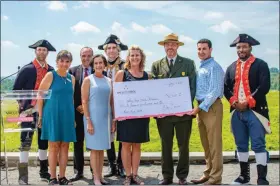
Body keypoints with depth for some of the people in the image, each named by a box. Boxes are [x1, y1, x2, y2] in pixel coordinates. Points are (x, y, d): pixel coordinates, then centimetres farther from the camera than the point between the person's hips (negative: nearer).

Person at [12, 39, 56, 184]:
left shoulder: (51, 70, 6)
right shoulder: (27, 69, -4)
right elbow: (16, 89, 0)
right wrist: (22, 104, -3)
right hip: (29, 109, -4)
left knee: (44, 142, 11)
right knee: (26, 142, -6)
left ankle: (44, 172, 23)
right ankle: (23, 176, -2)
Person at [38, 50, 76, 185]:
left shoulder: (71, 78, 10)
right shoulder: (50, 75, -5)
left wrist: (73, 117, 15)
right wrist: (40, 116, -6)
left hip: (67, 116, 5)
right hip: (52, 115, -5)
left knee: (65, 146, 6)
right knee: (54, 146, 0)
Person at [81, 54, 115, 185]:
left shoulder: (109, 81, 10)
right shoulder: (88, 80, -2)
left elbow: (111, 101, 12)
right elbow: (84, 101, -7)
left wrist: (114, 120, 8)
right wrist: (88, 120, -14)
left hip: (106, 117, 5)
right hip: (93, 117, -4)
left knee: (102, 148, 10)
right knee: (94, 148, 0)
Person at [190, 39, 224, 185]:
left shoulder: (214, 67, -9)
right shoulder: (200, 68, 16)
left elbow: (214, 92, -16)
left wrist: (200, 108, -16)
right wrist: (197, 108, 8)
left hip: (212, 107, -8)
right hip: (201, 107, 8)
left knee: (214, 144, -3)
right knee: (206, 144, 14)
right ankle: (208, 174, 24)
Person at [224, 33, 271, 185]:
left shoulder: (261, 65, 0)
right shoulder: (231, 67, 14)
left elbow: (264, 86, -10)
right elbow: (226, 88, 11)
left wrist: (248, 103, -15)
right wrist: (234, 102, -6)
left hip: (255, 111, -4)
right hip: (237, 112, 5)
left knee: (258, 145, -4)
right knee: (241, 145, 11)